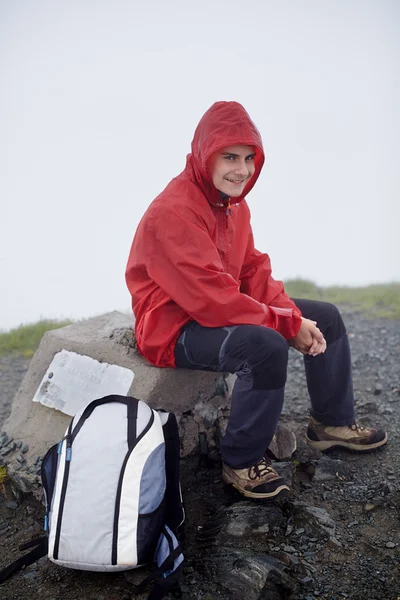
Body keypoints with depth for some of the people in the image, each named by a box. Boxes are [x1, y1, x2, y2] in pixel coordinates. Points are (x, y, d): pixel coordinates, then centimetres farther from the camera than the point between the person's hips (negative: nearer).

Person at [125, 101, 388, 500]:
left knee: (325, 317, 8)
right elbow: (212, 299, -30)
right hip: (174, 327, -9)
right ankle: (241, 462, -14)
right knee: (265, 346, -37)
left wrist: (293, 314, -13)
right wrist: (289, 325, -24)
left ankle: (332, 423, 24)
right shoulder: (173, 212, -26)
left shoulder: (232, 202, 4)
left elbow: (254, 271, 5)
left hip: (226, 310, 10)